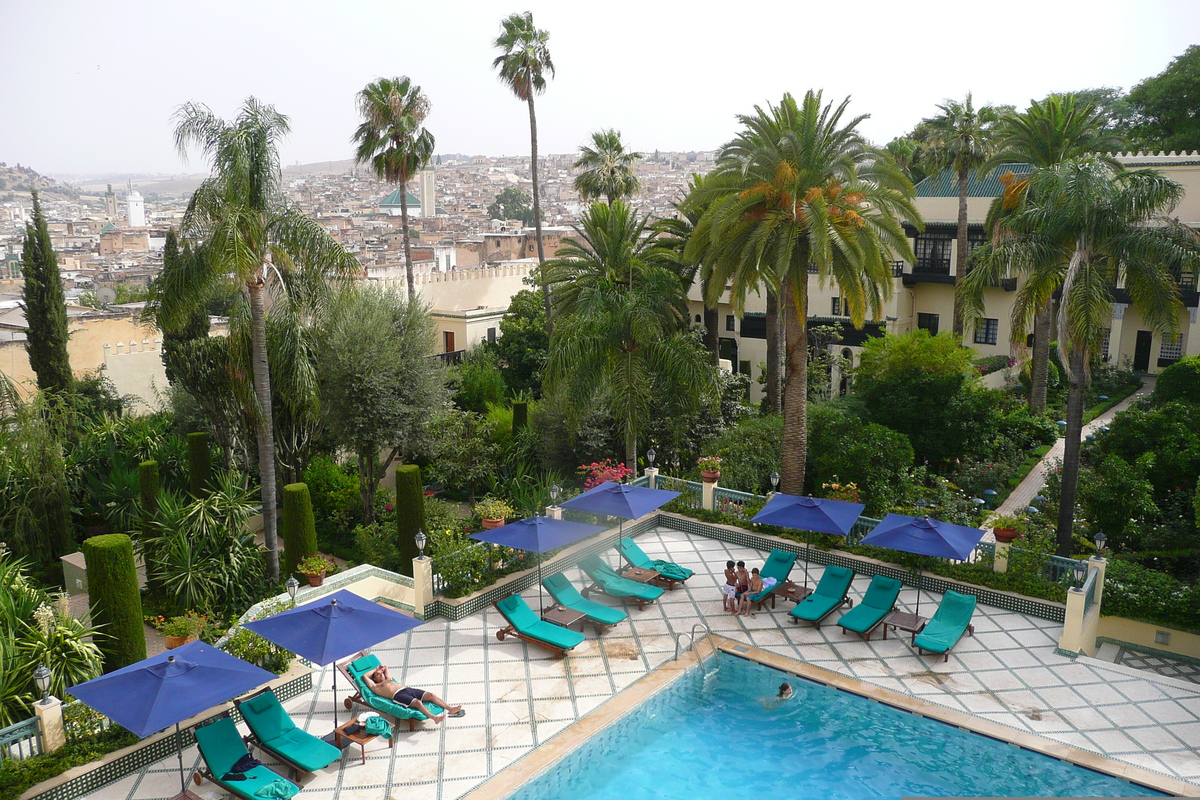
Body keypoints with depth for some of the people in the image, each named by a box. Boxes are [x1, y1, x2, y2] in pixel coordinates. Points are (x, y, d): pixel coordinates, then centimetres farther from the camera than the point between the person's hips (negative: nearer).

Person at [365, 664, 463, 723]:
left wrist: (381, 668, 37)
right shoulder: (376, 687, 16)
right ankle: (434, 717, -54)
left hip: (407, 689, 8)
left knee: (431, 695, -14)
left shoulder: (388, 679, 35)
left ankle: (450, 709, -25)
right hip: (398, 695, -8)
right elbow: (365, 676, 12)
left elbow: (385, 667, 52)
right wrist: (376, 669, 22)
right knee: (417, 702, -36)